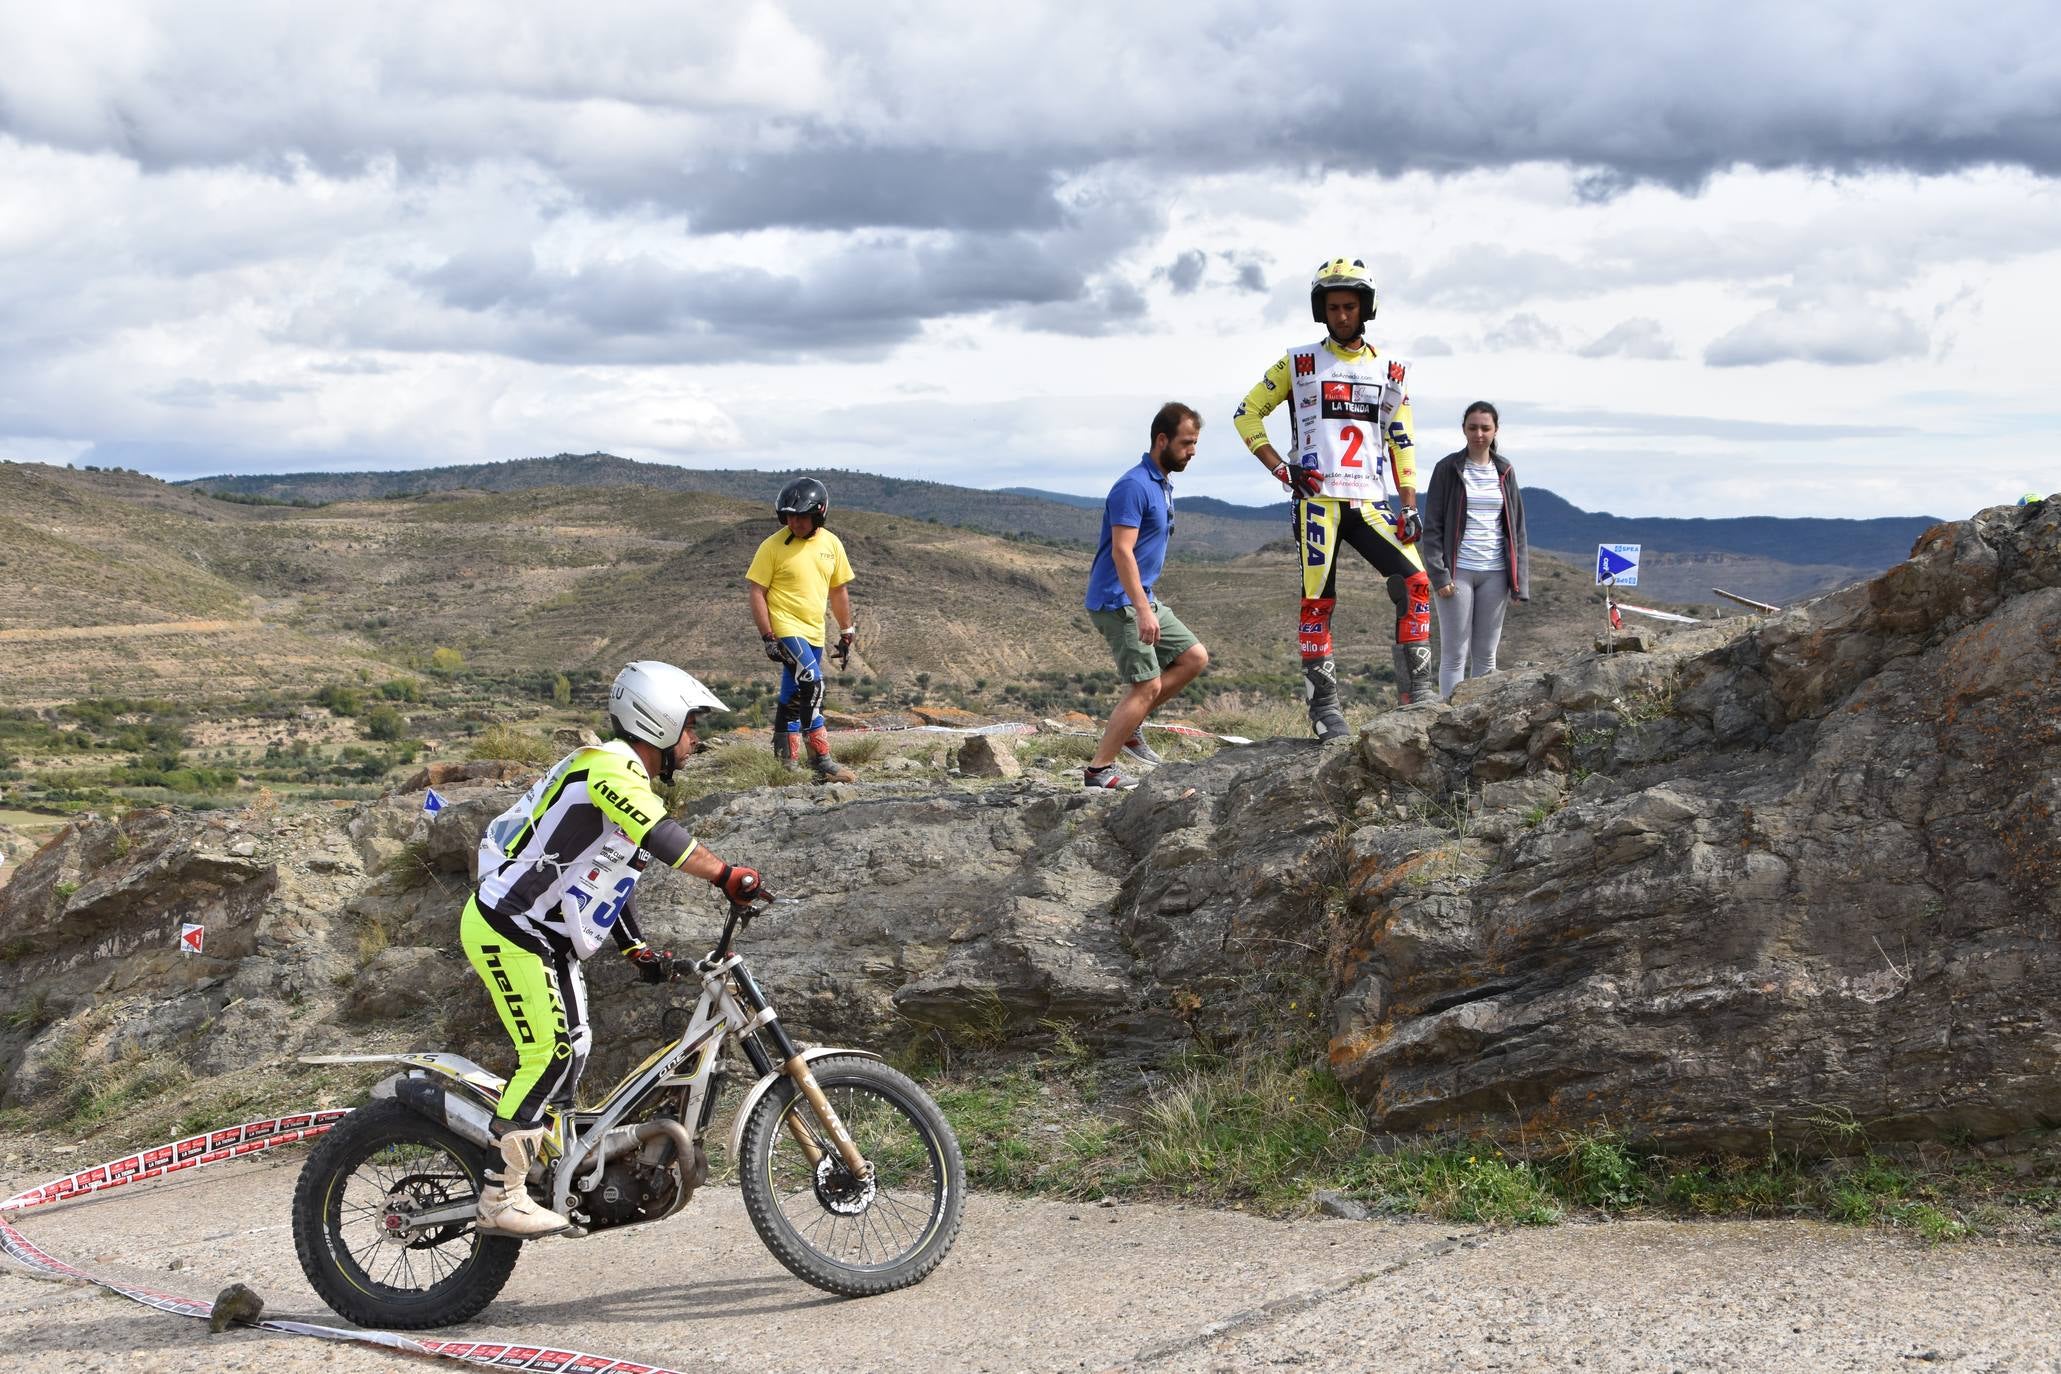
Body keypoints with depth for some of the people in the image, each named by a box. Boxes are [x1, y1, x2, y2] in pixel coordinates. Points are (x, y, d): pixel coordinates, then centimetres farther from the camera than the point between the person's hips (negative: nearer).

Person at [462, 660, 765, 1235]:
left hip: (549, 939, 11)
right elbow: (660, 835, -35)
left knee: (572, 1049, 12)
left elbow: (612, 877, 22)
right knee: (548, 1053, -14)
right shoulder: (610, 763, -17)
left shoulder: (633, 779, 16)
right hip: (506, 929, -11)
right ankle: (501, 1198, -10)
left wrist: (639, 950, 16)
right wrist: (726, 875, -41)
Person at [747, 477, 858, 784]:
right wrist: (768, 637, -13)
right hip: (786, 630, -6)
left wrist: (846, 635, 15)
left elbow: (839, 590, 15)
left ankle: (785, 763, 17)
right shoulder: (773, 546, -9)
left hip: (814, 634, 6)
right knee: (812, 687, -20)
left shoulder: (831, 544, 5)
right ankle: (822, 762, -20)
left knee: (793, 699, 11)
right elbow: (757, 593, -7)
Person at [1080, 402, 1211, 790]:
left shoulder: (1162, 485, 15)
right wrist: (1143, 609, -27)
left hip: (1143, 599, 10)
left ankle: (1129, 727, 13)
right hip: (1119, 602, -10)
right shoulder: (1134, 486, -17)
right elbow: (1122, 551, -23)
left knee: (1194, 657, 7)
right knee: (1147, 686, -10)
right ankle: (1099, 769, -3)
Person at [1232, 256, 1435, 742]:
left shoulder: (1389, 371, 13)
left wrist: (1409, 506, 4)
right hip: (1316, 499, -2)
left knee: (1415, 584, -13)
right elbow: (1248, 414, 8)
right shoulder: (1299, 364, 6)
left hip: (1370, 502, 2)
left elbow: (1402, 443, 14)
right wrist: (1281, 469, -3)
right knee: (1318, 601, -6)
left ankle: (1418, 692, -7)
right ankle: (1323, 707, -1)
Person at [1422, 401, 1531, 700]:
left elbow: (1517, 528, 12)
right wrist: (1439, 574, -11)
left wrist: (1519, 581, 5)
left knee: (1486, 655, 7)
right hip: (1458, 572, -4)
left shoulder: (1505, 471, 11)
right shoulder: (1448, 469, 0)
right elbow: (1432, 526, -2)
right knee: (1455, 654, -4)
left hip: (1495, 573, 4)